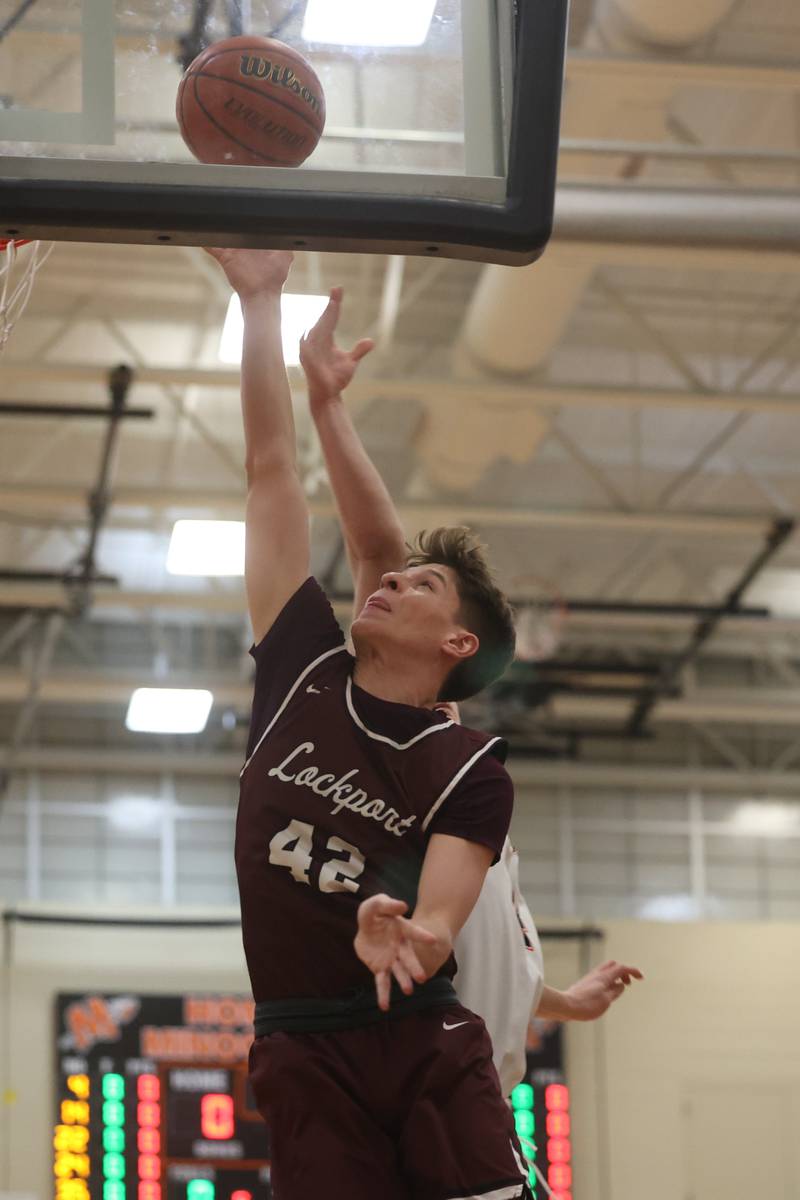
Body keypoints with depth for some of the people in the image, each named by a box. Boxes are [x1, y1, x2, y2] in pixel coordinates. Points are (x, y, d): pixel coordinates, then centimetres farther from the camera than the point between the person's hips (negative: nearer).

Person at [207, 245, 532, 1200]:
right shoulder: (302, 675, 9)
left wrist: (402, 937, -37)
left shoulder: (470, 773, 2)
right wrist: (259, 304, 9)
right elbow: (270, 469, 9)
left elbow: (439, 930, -12)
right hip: (303, 1053, 2)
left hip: (429, 1048, -2)